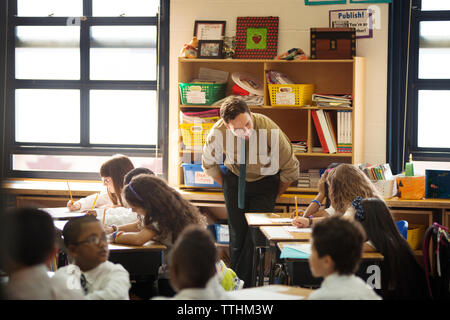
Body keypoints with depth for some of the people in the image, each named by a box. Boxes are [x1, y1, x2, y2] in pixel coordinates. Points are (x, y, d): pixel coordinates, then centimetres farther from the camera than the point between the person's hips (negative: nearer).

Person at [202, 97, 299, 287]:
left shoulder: (270, 131, -30)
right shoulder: (218, 133, -24)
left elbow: (290, 169, -13)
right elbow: (209, 163, 1)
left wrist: (276, 195, -1)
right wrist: (226, 186, 8)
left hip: (264, 182, -2)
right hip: (235, 180, 2)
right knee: (237, 236, -1)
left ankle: (245, 285, -2)